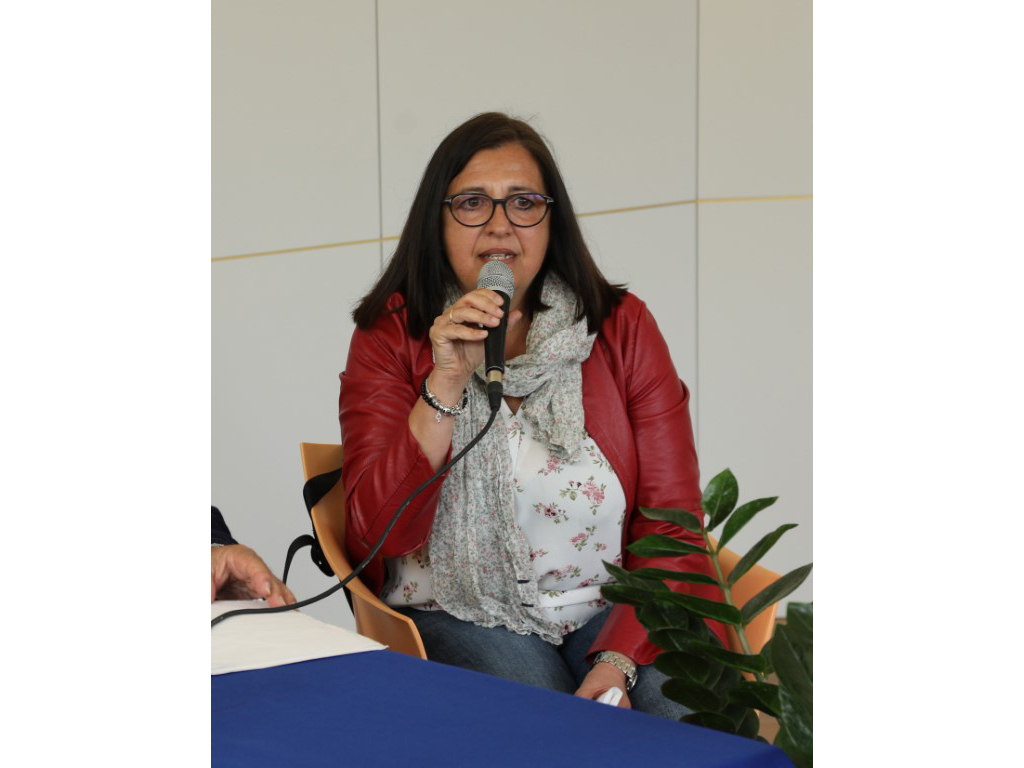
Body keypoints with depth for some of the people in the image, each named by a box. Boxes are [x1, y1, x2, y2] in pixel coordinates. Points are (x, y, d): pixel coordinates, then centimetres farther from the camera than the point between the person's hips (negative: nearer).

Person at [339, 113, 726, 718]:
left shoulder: (622, 327, 2)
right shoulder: (392, 338, 1)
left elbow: (671, 526, -1)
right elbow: (378, 533, -9)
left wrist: (619, 660, -17)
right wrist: (447, 384, -19)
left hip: (613, 609, 2)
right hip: (460, 617, -1)